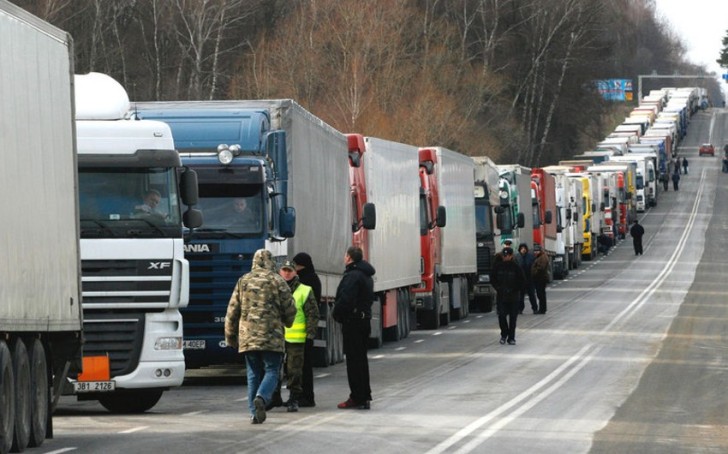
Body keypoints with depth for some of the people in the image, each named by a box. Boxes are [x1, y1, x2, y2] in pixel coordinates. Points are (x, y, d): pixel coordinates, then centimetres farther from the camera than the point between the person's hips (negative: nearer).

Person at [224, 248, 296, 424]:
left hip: (248, 337, 3)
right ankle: (261, 397, -26)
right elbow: (290, 309, 2)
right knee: (271, 371, 1)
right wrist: (287, 322, 24)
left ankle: (254, 413, 5)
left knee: (253, 374, 9)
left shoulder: (243, 281, 9)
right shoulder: (277, 281, 0)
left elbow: (232, 311, 10)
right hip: (272, 337, -3)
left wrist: (230, 336, 18)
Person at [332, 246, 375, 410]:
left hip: (353, 321, -10)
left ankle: (358, 398, -7)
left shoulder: (352, 276, -17)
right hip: (364, 320, 10)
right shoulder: (366, 275, 16)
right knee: (361, 358, 16)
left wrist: (337, 314, -8)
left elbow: (345, 300, -25)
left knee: (353, 359, -7)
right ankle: (364, 395, 20)